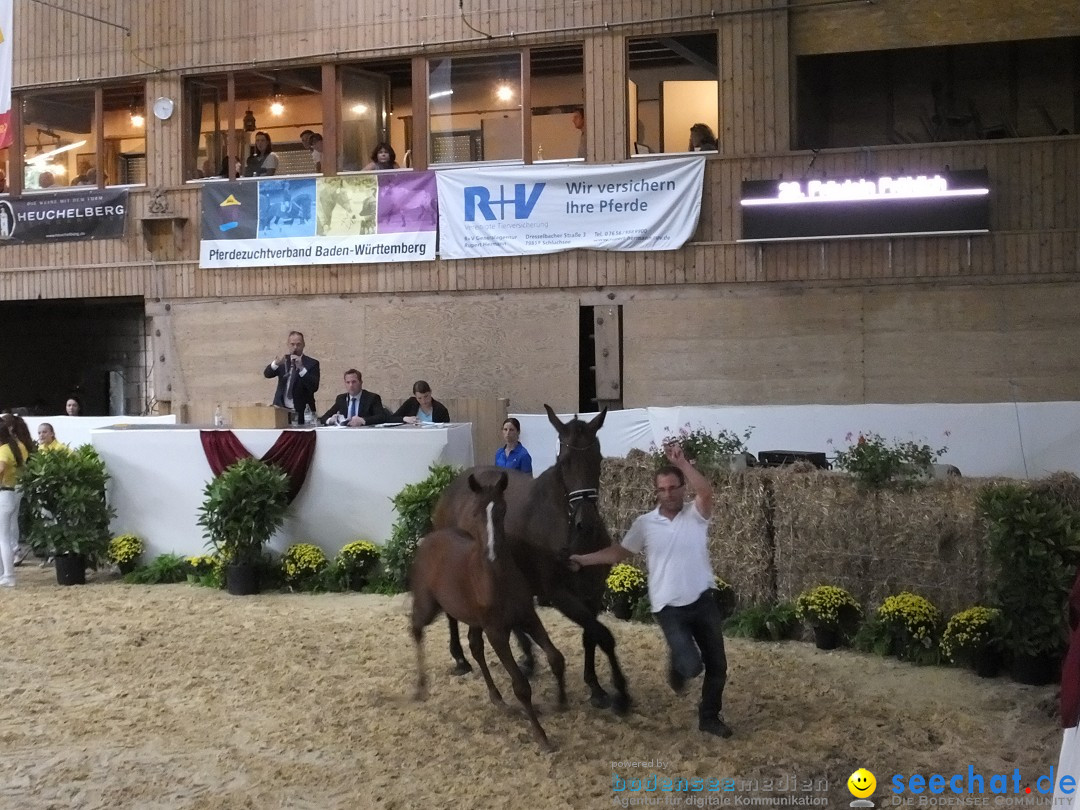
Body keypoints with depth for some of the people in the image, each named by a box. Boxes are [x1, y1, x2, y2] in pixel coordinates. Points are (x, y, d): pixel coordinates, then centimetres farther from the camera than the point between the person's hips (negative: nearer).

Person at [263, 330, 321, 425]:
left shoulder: (312, 363, 1)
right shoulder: (283, 361, 12)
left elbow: (314, 387, -12)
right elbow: (267, 374, -3)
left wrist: (301, 368, -24)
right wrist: (277, 362, -24)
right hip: (282, 411, 3)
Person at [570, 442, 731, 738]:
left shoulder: (696, 514, -4)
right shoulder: (645, 524, 0)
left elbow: (706, 491, -26)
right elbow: (619, 552, 11)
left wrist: (681, 461, -33)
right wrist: (584, 559, 7)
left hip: (703, 602, 1)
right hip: (669, 607, -1)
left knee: (717, 666, 8)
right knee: (691, 665, -15)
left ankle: (709, 717, 30)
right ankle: (678, 668, 22)